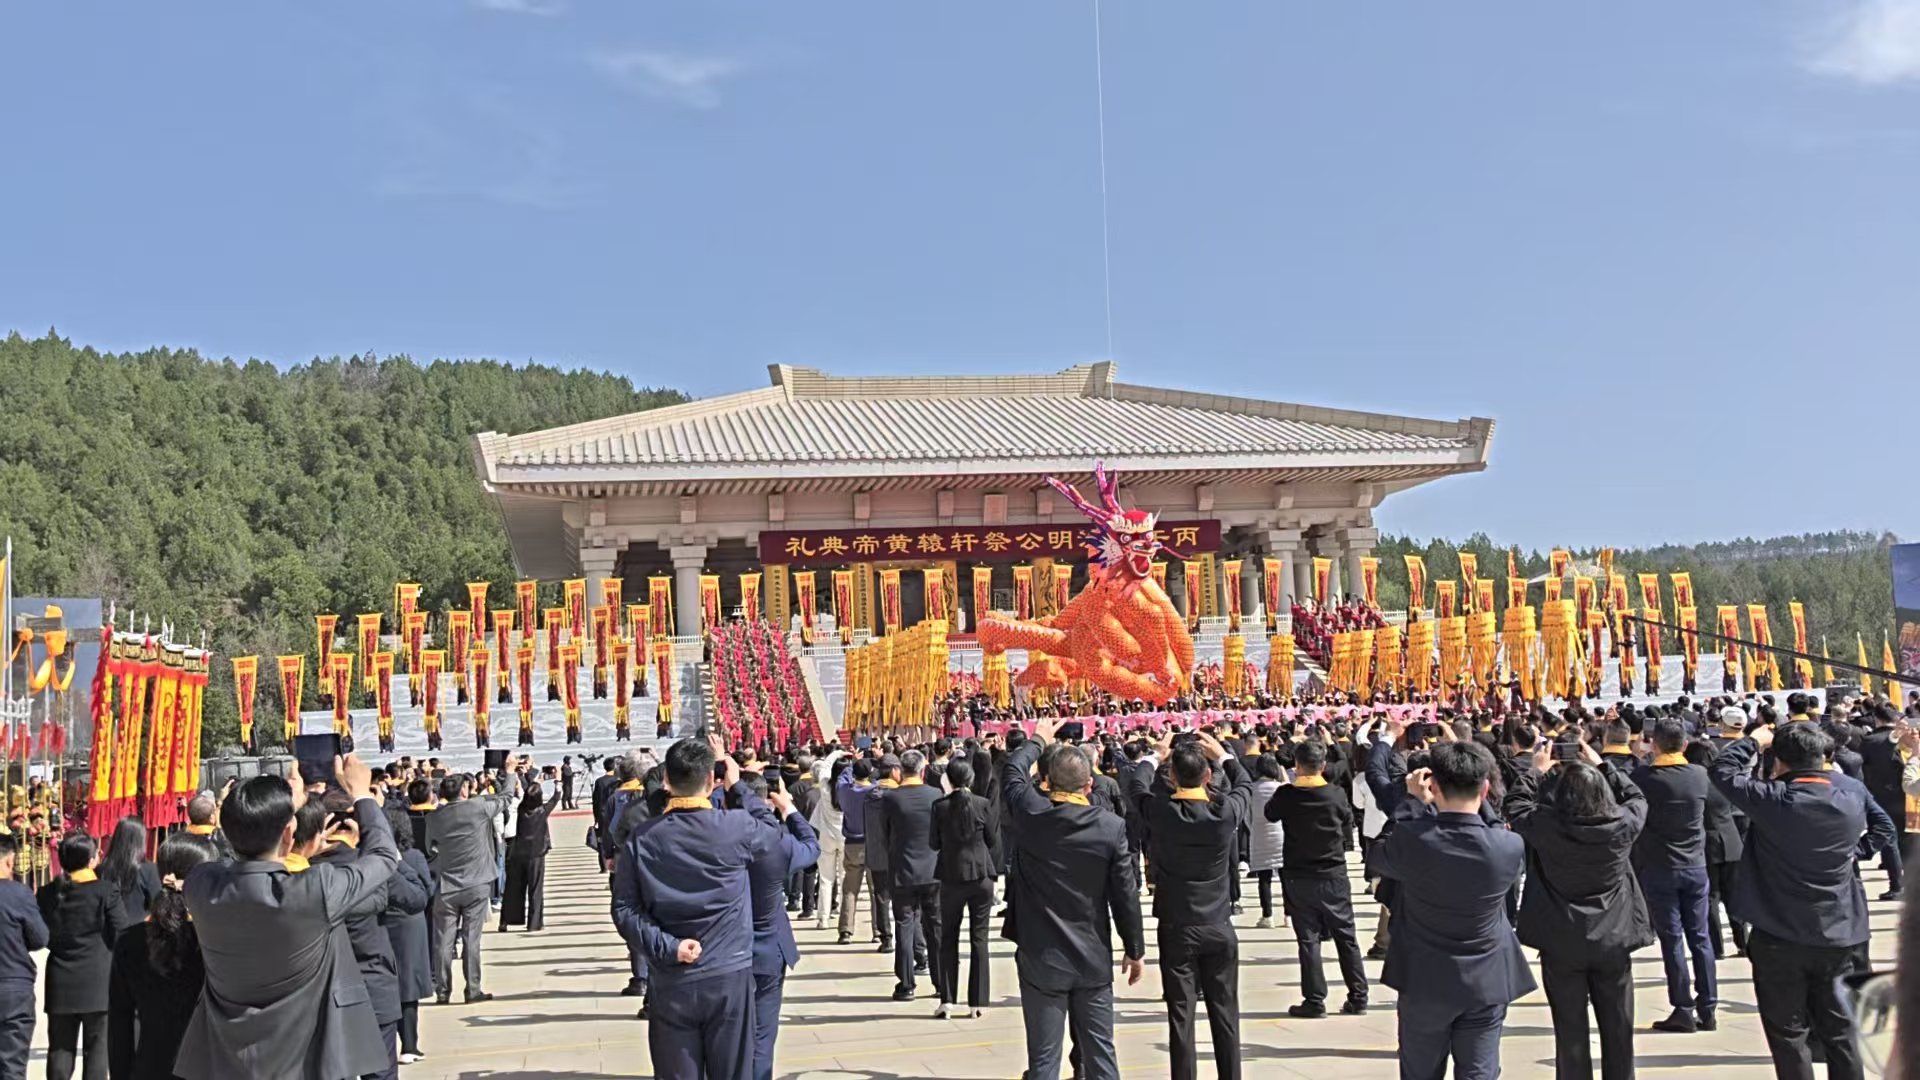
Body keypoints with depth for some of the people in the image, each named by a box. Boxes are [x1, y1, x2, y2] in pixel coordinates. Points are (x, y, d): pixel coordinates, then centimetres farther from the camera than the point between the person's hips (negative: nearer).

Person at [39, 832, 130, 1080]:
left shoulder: (47, 893, 2)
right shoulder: (106, 891, -11)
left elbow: (42, 937, 8)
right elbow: (122, 935, -10)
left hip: (60, 982, 4)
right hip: (97, 980, -4)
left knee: (60, 1047, 9)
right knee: (96, 1046, 3)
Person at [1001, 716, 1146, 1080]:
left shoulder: (1030, 815, -9)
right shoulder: (1112, 827, -10)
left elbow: (1011, 772, 12)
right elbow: (1126, 894, -5)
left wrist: (1038, 740, 30)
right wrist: (1135, 950, 8)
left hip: (1041, 959, 0)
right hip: (1094, 961, 0)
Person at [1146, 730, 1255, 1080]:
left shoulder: (1159, 811, -13)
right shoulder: (1225, 812, -12)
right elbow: (1246, 785, 9)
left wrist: (1156, 756, 20)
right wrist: (1223, 756, 19)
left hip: (1176, 929, -1)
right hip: (1218, 927, 1)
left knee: (1181, 1015, 3)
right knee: (1225, 1014, 11)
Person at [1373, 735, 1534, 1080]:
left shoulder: (1411, 839, -21)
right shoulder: (1510, 847, -17)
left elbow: (1382, 858, 2)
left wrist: (1415, 802, 3)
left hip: (1424, 982, 0)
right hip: (1487, 983, 0)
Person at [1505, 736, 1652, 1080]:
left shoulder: (1545, 825, -16)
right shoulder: (1623, 823, -11)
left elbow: (1514, 806, 4)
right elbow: (1637, 799, 11)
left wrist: (1536, 769, 13)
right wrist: (1600, 764, 13)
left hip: (1561, 943, -1)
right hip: (1615, 940, 2)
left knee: (1571, 1032, 6)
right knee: (1618, 1030, 14)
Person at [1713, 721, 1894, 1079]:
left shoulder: (1773, 799, -18)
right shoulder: (1855, 795, -3)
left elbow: (1721, 770, -7)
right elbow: (1884, 831, 18)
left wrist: (1754, 741, 3)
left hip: (1780, 938, -4)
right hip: (1839, 935, 4)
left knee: (1789, 1033, 6)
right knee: (1839, 1029, 16)